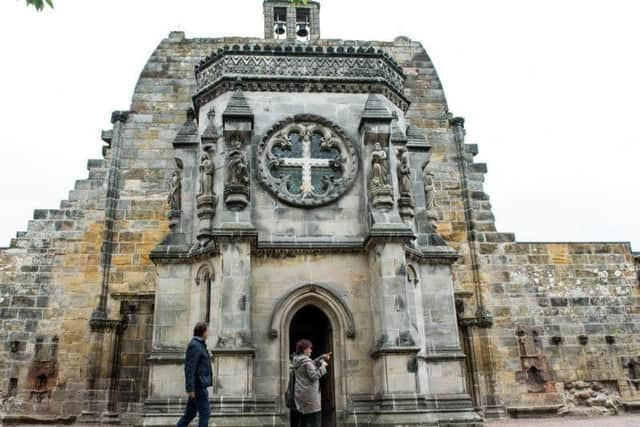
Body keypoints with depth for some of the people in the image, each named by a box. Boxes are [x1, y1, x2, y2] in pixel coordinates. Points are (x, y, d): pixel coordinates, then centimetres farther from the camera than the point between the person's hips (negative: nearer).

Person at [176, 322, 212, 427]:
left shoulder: (199, 345, 17)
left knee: (190, 412, 13)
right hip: (198, 386, -10)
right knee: (205, 412, -4)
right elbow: (190, 368, -20)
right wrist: (190, 388, -22)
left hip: (199, 385, 10)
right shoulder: (194, 345, -14)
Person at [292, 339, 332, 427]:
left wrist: (323, 357, 16)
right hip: (309, 394, -9)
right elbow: (314, 375, -20)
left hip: (300, 394, 9)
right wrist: (323, 367, -9)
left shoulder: (297, 361, 11)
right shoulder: (306, 361, -17)